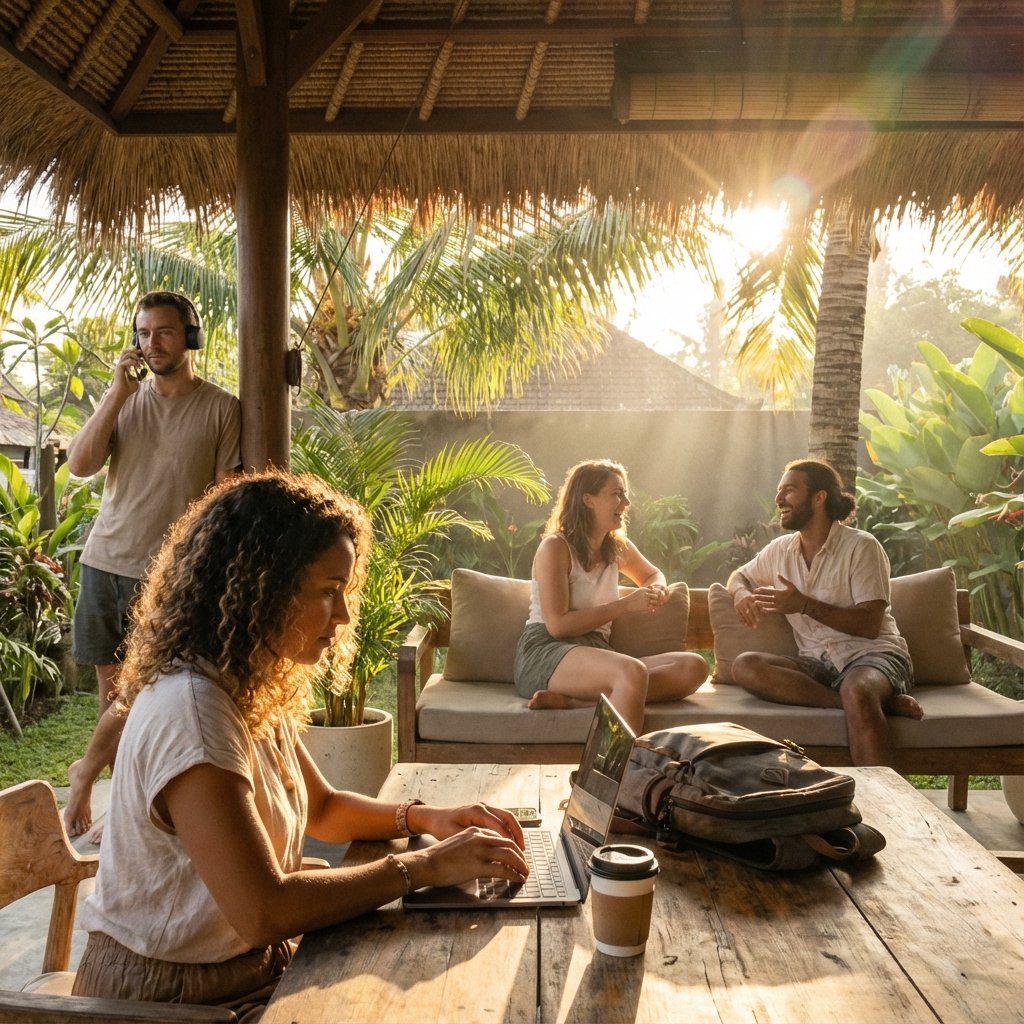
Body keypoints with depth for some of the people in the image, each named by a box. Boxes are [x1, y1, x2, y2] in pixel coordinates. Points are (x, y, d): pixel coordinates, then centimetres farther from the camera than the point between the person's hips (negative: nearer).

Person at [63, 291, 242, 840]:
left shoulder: (221, 408, -4)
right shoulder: (125, 399, 8)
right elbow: (79, 464, -3)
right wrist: (117, 394, -10)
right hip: (104, 560, 4)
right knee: (111, 686, 11)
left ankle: (84, 772, 24)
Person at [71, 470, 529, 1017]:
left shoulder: (252, 690, 0)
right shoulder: (192, 711, -28)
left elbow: (320, 807, 11)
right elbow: (262, 911, -30)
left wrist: (422, 817, -5)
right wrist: (425, 866, -24)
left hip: (254, 961, 7)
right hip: (176, 994, -7)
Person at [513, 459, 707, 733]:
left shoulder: (618, 547, 15)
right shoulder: (555, 547, -5)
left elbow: (654, 574, 36)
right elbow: (558, 625, -13)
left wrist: (656, 589, 10)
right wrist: (626, 604, -14)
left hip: (597, 654, 8)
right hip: (545, 654, -8)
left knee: (694, 666, -17)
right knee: (633, 671, -37)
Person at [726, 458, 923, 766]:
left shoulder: (861, 546, -5)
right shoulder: (780, 550, 12)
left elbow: (870, 625, -11)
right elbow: (739, 575, 28)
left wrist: (805, 605, -19)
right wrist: (742, 593, 2)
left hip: (871, 654, -5)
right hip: (817, 663, 6)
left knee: (857, 691, -42)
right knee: (745, 666, -26)